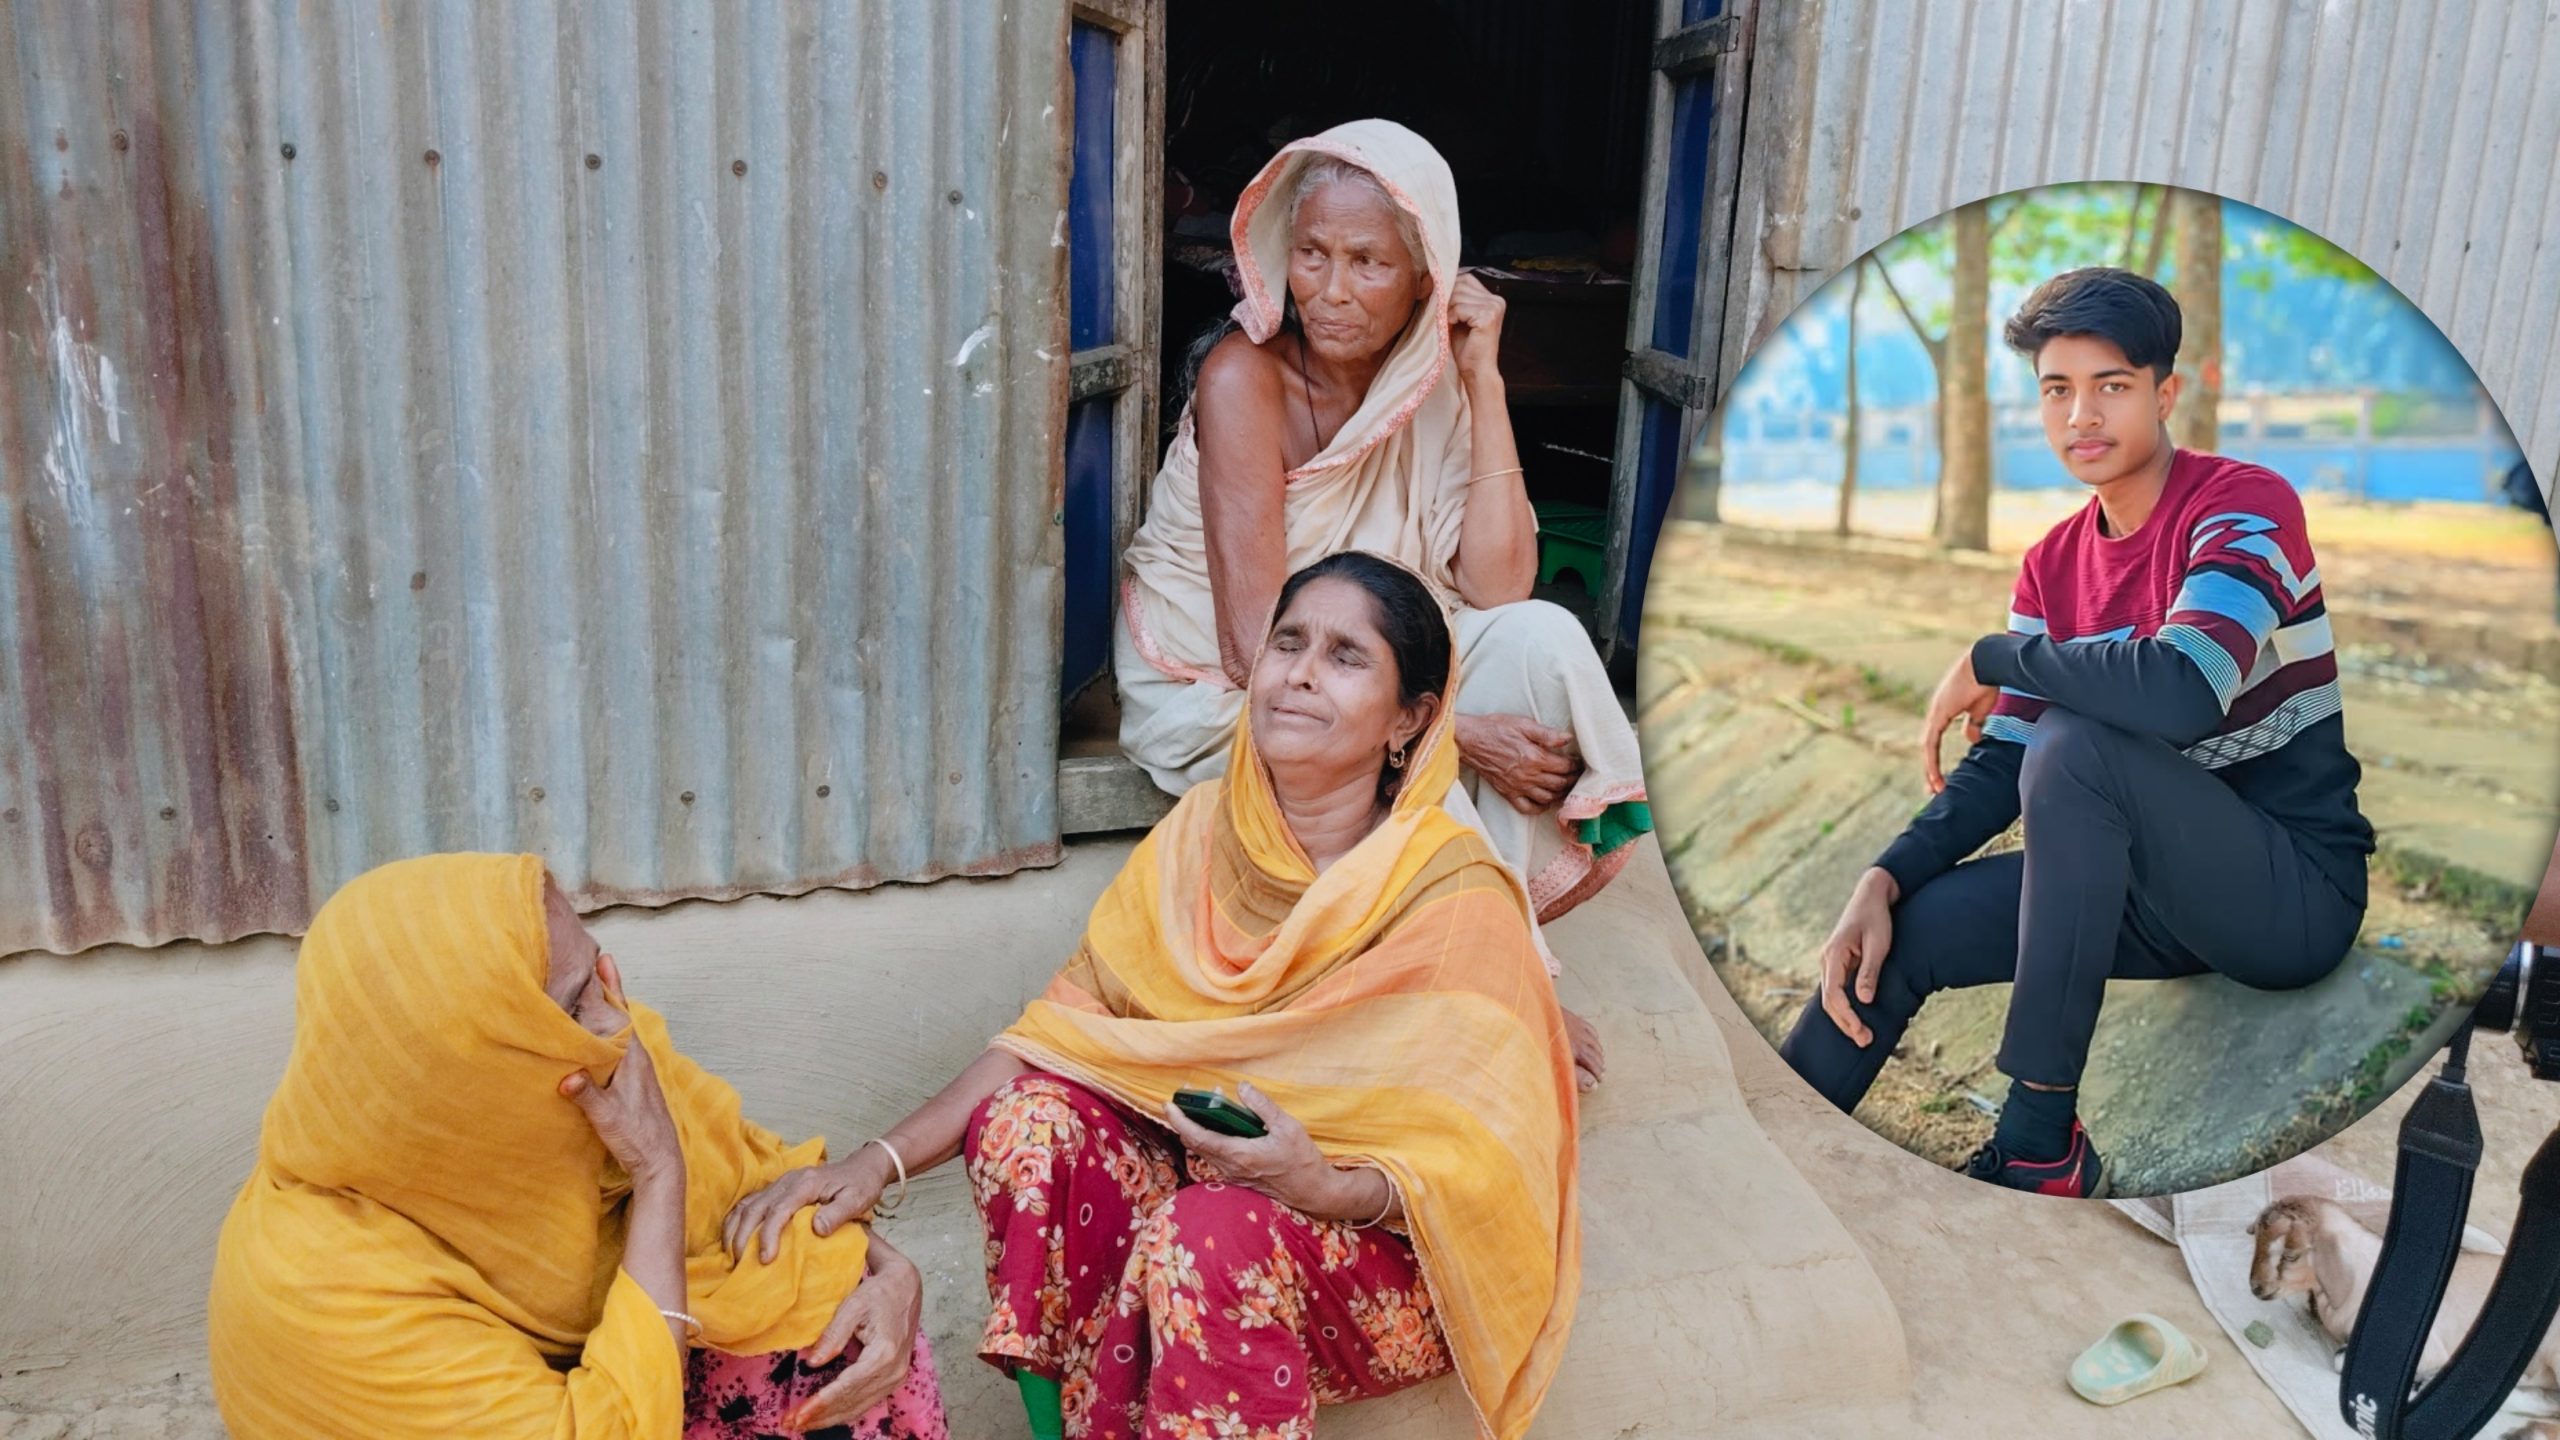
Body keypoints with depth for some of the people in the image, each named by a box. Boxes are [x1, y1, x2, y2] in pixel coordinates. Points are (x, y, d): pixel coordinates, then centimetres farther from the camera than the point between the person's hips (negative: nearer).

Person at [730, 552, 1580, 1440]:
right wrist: (880, 1161, -15)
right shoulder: (1200, 833, -3)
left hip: (1390, 1251, -4)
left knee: (1209, 1236, -34)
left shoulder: (1456, 898, -18)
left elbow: (1494, 1159, -15)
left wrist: (1327, 1187, -33)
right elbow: (1062, 1026, -4)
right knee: (1029, 1119, -21)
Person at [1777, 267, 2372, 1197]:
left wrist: (1990, 659, -18)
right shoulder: (2053, 565, 6)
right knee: (1905, 928, -10)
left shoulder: (2244, 506, -14)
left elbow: (2182, 693, -33)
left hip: (2297, 892, -6)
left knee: (2076, 743, -31)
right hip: (2163, 883, 6)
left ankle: (2040, 1141, -25)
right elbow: (2001, 766, 1)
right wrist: (1883, 881, -15)